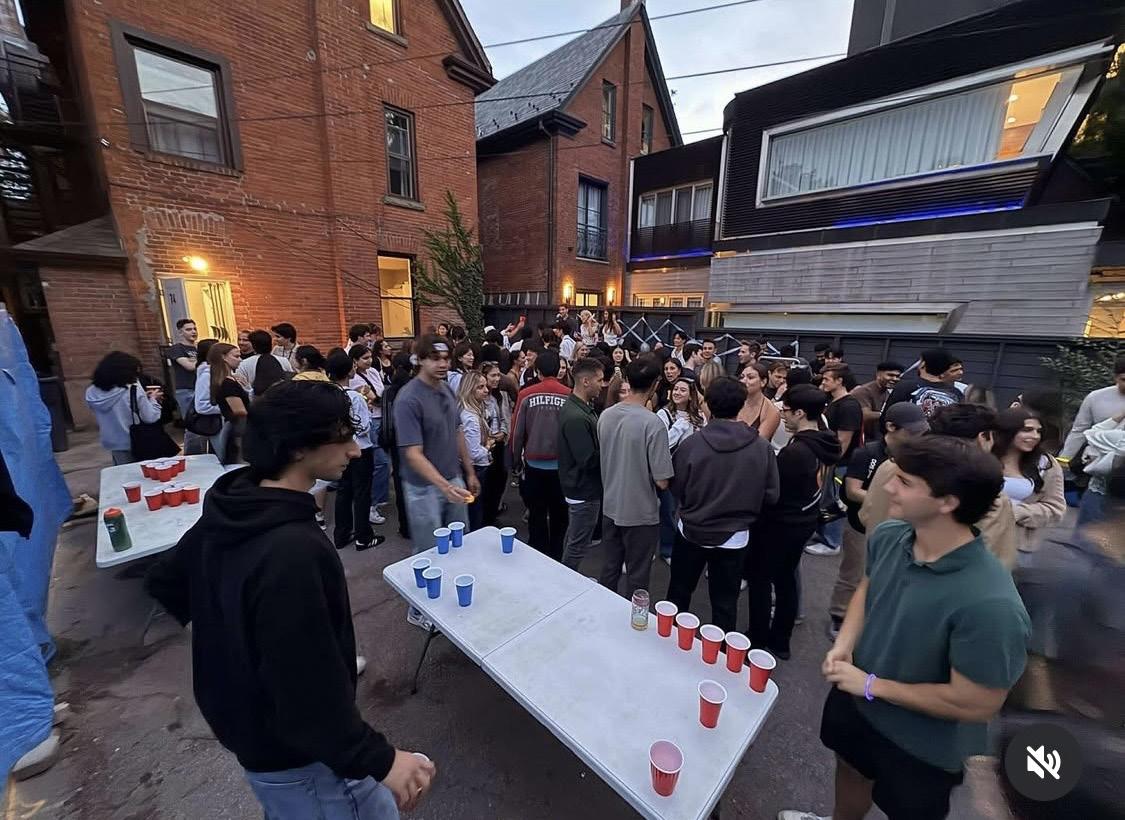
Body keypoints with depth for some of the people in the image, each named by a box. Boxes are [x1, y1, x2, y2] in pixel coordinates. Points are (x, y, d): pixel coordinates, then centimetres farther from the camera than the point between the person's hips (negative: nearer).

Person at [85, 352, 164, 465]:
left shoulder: (92, 392, -1)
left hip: (113, 445, 5)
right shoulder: (133, 389, -20)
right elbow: (150, 418, -17)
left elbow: (117, 411, 11)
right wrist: (153, 399, 0)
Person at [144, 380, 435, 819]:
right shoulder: (294, 550, -37)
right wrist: (379, 760, -22)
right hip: (295, 753, -8)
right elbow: (308, 694, -33)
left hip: (242, 718, 8)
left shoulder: (227, 509, -9)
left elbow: (162, 581, 9)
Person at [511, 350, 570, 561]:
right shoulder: (569, 396, -9)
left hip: (534, 464, 0)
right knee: (559, 516, 17)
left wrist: (517, 458, 9)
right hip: (561, 464, 0)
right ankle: (556, 558, 29)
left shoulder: (526, 395, -9)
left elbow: (517, 431, -6)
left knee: (537, 515, 15)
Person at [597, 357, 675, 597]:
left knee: (609, 570, 22)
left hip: (610, 508, 6)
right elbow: (662, 481, -20)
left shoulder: (605, 416, -5)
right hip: (641, 513, -5)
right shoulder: (653, 423, -23)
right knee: (637, 578, 14)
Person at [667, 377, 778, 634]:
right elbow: (771, 496, -5)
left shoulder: (690, 444, -18)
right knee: (725, 602, 17)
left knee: (678, 594, 21)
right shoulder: (762, 447, -13)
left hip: (691, 532, 0)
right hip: (734, 537, 0)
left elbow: (676, 489, -8)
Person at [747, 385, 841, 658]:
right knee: (786, 579, 20)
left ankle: (758, 639, 22)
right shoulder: (824, 445, 0)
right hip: (804, 521, 8)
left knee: (760, 579, 9)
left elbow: (771, 491, -21)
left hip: (780, 524, -8)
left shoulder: (795, 451, -28)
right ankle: (780, 640, 34)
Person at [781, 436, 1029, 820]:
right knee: (851, 768, 33)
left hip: (922, 749, -6)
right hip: (855, 699, 6)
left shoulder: (990, 603, -37)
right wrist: (843, 645, -12)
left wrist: (872, 685, -19)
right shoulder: (887, 536, -18)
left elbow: (976, 705, -26)